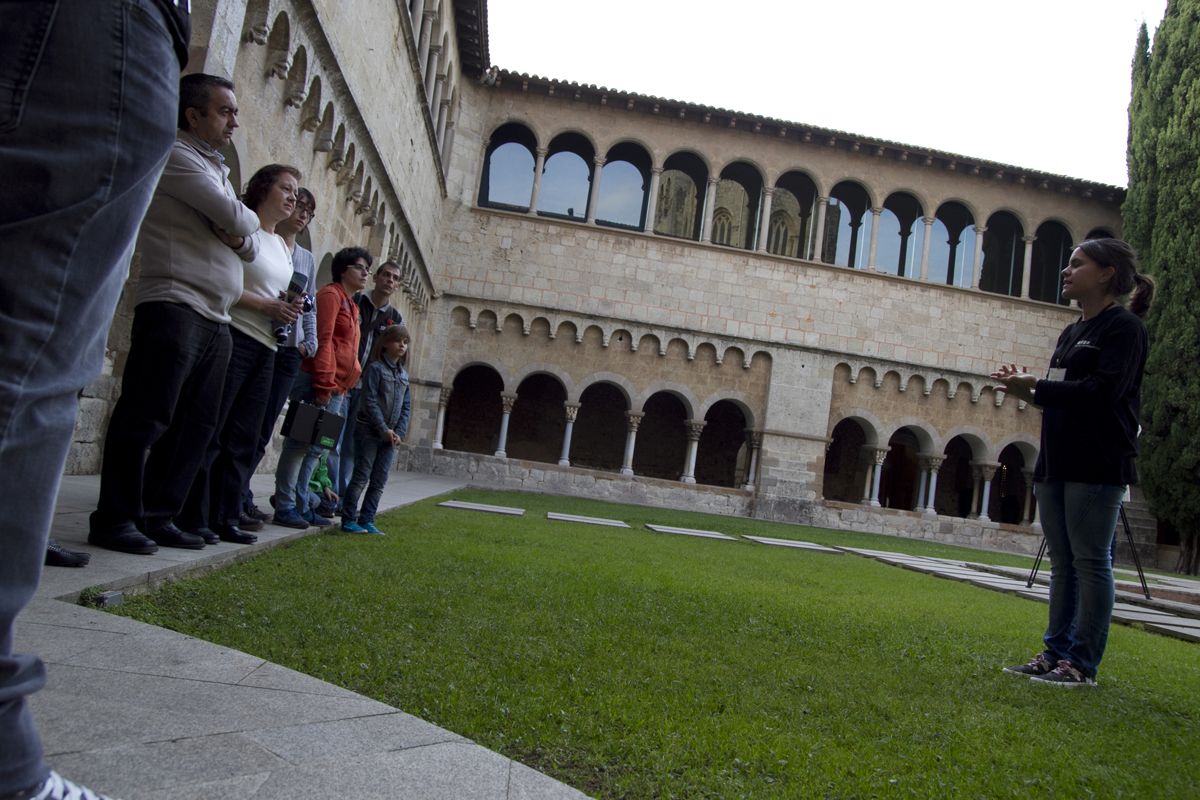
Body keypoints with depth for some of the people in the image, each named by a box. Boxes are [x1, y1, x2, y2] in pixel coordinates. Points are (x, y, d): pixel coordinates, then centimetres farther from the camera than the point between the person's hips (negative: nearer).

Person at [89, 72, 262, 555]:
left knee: (196, 425, 5)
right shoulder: (176, 154, -1)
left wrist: (238, 233, 0)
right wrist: (248, 220, 10)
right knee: (147, 417, -8)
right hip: (174, 304, -9)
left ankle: (159, 517, 11)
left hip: (217, 317, 9)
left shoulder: (218, 170, 26)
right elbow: (235, 218, -13)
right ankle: (115, 519, -3)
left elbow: (250, 248, 23)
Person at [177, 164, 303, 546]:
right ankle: (192, 517, -1)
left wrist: (289, 306, 5)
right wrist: (266, 305, -17)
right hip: (235, 338, -8)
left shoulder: (283, 246, 22)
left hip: (265, 347, 8)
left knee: (243, 438, 8)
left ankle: (226, 517, 13)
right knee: (210, 431, -6)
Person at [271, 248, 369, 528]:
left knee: (314, 447, 10)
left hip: (336, 389, 9)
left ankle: (300, 506, 15)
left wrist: (335, 388, 16)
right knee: (302, 443, -6)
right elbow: (322, 341, -15)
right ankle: (284, 507, -1)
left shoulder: (351, 304, 22)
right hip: (320, 386, -9)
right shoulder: (331, 294, -6)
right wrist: (323, 386, -20)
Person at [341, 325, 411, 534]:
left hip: (391, 436, 6)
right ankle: (349, 520, 5)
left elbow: (406, 407, 11)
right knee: (361, 477, -3)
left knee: (379, 482, 6)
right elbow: (370, 401, -13)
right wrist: (384, 429, -17)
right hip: (369, 431, -6)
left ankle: (367, 520, 12)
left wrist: (399, 433, -2)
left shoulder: (404, 374, 12)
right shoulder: (375, 368, -6)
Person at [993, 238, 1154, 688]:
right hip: (1056, 463, 8)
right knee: (1062, 563, 10)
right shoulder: (1071, 333, 19)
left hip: (1097, 465, -8)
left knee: (1090, 562, -4)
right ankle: (1056, 653, 16)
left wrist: (1034, 387, -15)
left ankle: (1083, 665, 1)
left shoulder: (1124, 327, -6)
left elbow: (1102, 392, -18)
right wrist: (1029, 390, 0)